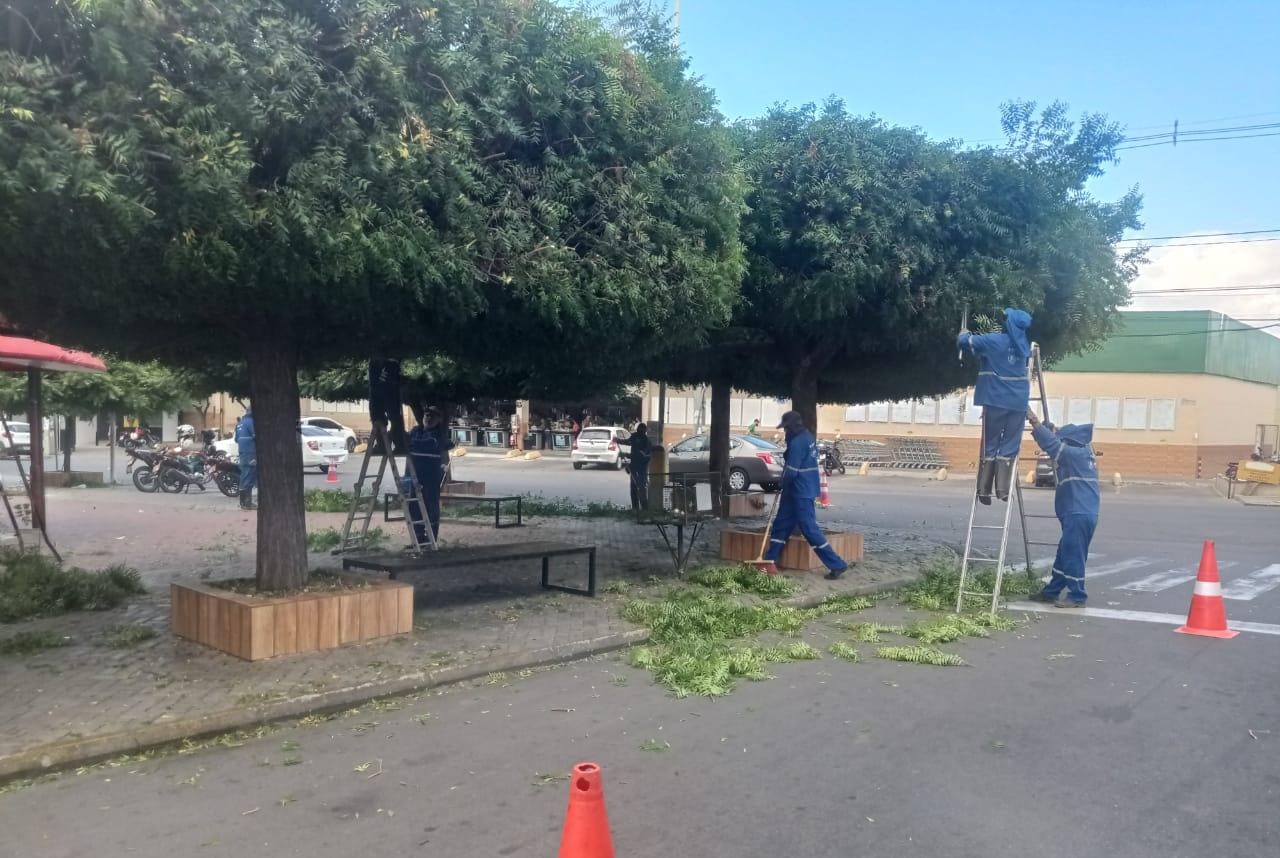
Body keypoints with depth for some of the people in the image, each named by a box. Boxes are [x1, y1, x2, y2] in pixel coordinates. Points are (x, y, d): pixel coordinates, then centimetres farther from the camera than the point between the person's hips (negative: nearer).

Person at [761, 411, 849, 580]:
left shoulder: (797, 442, -20)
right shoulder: (808, 437, 10)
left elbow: (791, 472, -22)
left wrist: (784, 484, 0)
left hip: (801, 493, -10)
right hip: (805, 489, 10)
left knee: (810, 529, -6)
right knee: (781, 525, 12)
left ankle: (837, 565, -1)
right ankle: (770, 562, 17)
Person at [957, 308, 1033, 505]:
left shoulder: (994, 341, -5)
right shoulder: (1024, 344, 10)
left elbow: (964, 342, -5)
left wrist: (964, 333, 18)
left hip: (996, 401, -3)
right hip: (1018, 403, 3)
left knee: (990, 446, 4)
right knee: (1009, 447, 5)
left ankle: (984, 490, 1)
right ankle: (1002, 490, -4)